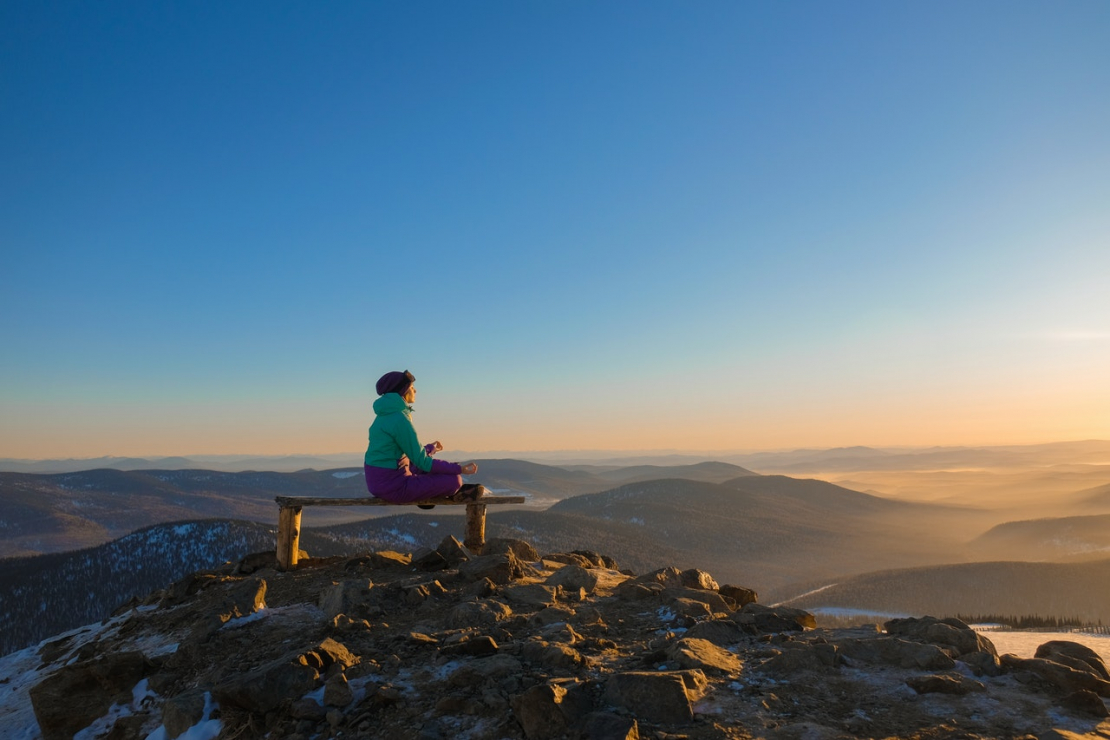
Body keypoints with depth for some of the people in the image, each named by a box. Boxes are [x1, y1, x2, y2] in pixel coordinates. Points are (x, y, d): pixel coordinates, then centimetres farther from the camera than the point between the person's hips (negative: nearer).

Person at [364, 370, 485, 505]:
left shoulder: (386, 415, 10)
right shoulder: (399, 419, -20)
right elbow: (422, 462, -17)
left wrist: (429, 448, 37)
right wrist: (459, 469, -10)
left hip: (379, 481, 10)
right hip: (392, 485, -10)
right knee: (454, 479, -8)